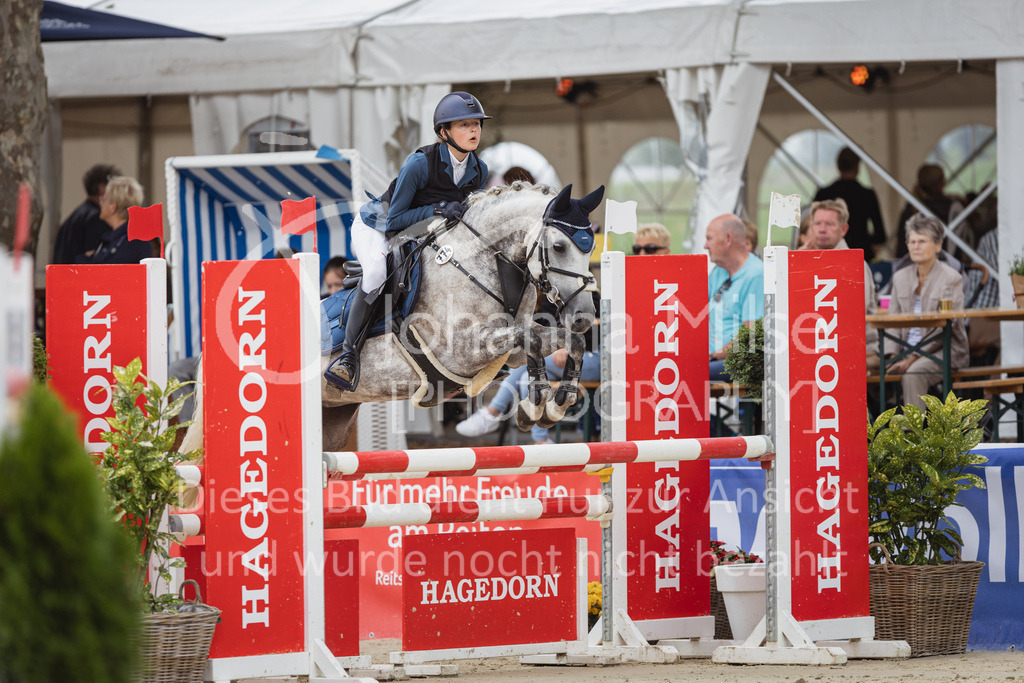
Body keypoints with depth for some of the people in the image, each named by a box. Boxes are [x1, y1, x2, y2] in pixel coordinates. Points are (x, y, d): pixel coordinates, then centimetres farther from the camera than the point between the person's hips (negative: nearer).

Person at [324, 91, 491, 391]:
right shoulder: (420, 163, -28)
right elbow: (394, 219, -24)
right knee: (378, 272, -35)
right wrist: (437, 209, -36)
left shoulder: (479, 171, -9)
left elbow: (462, 213, 8)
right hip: (377, 227, -7)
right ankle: (349, 354, -31)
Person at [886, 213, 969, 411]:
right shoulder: (900, 277, 13)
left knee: (913, 373, -35)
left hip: (945, 351, -6)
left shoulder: (952, 279, -5)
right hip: (907, 350, 6)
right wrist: (893, 355, -7)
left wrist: (913, 358, -19)